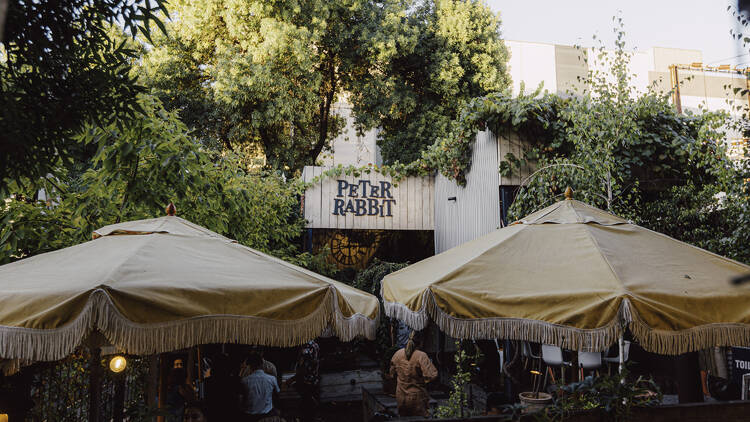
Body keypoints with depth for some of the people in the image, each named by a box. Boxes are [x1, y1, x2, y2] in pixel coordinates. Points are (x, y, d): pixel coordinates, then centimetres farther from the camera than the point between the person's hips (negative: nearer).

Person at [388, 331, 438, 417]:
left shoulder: (397, 354, -2)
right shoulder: (421, 356, -18)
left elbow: (391, 374, 10)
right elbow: (431, 375, -25)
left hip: (401, 398, 5)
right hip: (417, 398, -5)